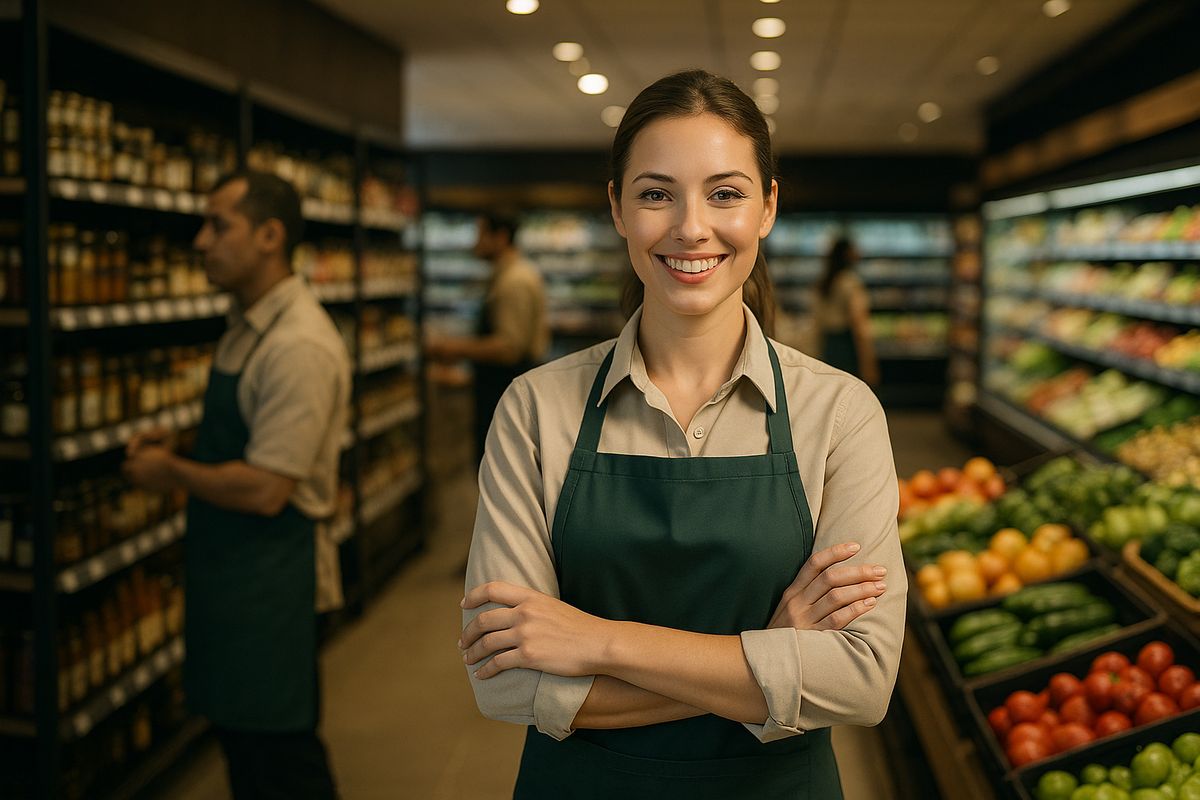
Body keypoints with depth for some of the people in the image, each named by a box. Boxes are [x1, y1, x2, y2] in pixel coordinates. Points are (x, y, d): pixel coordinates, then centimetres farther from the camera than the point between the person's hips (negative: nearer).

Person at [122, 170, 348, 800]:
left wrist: (171, 472, -11)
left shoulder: (300, 347, -23)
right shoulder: (245, 328, 8)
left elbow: (263, 490, -25)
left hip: (270, 577, -9)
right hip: (229, 571, 9)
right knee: (240, 743, 21)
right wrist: (176, 444, 3)